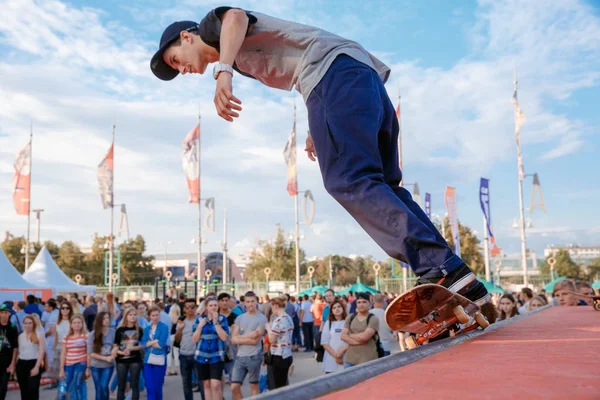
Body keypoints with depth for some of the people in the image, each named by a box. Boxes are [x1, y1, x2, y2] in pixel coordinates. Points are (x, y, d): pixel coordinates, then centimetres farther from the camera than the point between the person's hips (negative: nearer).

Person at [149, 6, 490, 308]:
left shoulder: (213, 23, 14)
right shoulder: (243, 58, 37)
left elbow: (235, 17, -14)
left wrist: (222, 72, -28)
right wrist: (319, 130, 28)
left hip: (337, 66, -9)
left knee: (349, 181, -22)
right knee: (383, 186, 2)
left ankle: (443, 271, -32)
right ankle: (463, 287, -3)